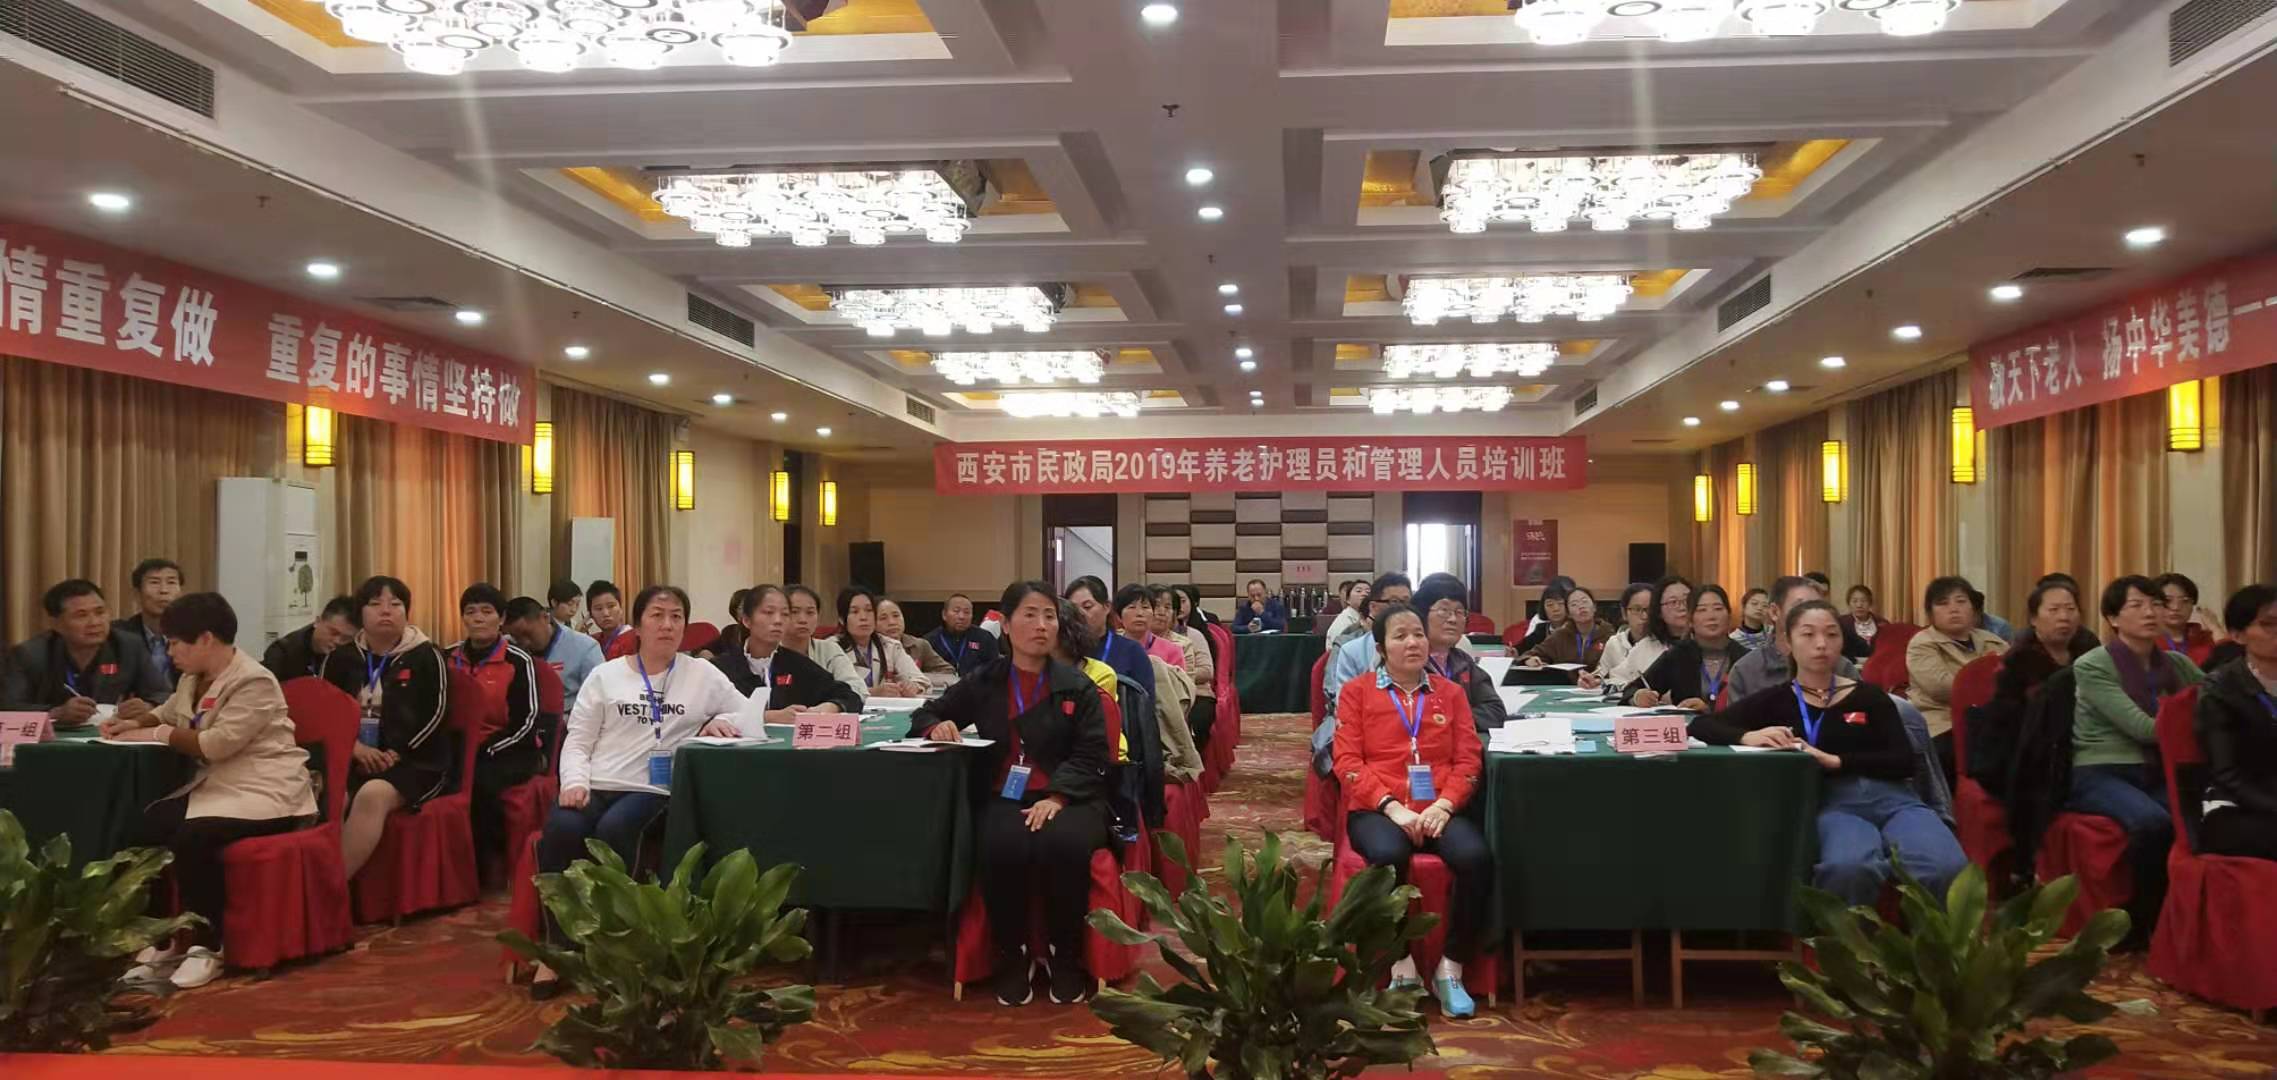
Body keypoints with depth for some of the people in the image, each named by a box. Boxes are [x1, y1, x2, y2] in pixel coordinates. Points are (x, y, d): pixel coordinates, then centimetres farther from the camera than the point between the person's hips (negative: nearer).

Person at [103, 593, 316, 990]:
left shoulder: (254, 683, -17)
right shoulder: (194, 678, 11)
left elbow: (217, 744, -24)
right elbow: (169, 712, 32)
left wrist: (158, 735, -11)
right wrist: (136, 723, 11)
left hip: (264, 793, -9)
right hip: (218, 785, 9)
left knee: (191, 838, -31)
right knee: (144, 826, -13)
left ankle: (207, 946, -14)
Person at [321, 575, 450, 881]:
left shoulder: (426, 656, 4)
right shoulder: (341, 657, 15)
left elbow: (434, 714, -2)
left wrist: (395, 754, -12)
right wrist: (355, 747, -6)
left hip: (415, 762, -3)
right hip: (353, 759, 4)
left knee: (372, 795, -36)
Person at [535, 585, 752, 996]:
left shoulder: (703, 674, 10)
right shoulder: (606, 675, 12)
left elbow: (754, 720, 9)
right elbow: (577, 740, 8)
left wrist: (724, 722, -12)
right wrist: (575, 782, -10)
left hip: (651, 790, -1)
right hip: (594, 786, 1)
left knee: (614, 831, -35)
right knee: (560, 831, -31)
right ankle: (556, 950, -17)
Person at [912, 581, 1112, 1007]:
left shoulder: (1078, 687, 6)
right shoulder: (982, 683, 11)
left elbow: (1092, 756, -1)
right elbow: (926, 713, 21)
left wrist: (1057, 797, -19)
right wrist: (937, 727, -4)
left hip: (1068, 799, -1)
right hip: (1002, 798, 1)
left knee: (1064, 844, -35)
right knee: (1004, 848, -34)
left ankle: (1064, 954, -9)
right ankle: (1012, 954, -9)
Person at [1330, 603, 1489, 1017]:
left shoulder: (1450, 693, 17)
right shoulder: (1356, 692, 10)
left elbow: (1468, 759, 8)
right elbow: (1348, 762, 1)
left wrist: (1444, 804, -11)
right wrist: (1392, 807, -14)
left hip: (1439, 811, 2)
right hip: (1377, 810, -2)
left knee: (1476, 858, -30)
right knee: (1388, 857, -37)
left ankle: (1450, 969, -16)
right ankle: (1402, 967, -21)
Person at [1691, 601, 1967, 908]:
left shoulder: (1869, 696, 18)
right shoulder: (1775, 700, 16)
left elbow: (1904, 761, 6)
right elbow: (1700, 727, 9)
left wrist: (1835, 761, -10)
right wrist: (1748, 736, -13)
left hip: (1891, 797, 2)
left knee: (1947, 868, -32)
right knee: (1849, 867, -40)